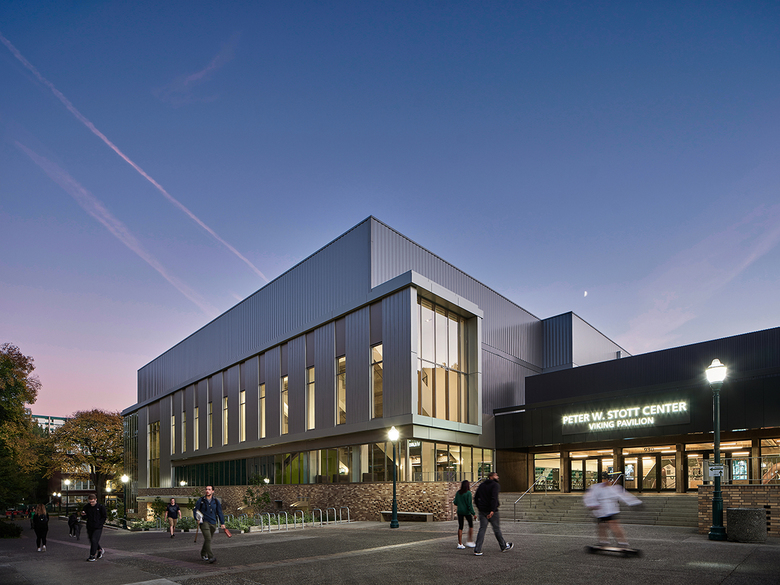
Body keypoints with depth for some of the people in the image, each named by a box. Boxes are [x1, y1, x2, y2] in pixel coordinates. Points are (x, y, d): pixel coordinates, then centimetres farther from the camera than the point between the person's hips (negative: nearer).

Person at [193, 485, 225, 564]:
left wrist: (222, 523, 7)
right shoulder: (201, 500, 2)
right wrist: (197, 519, -10)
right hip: (204, 522, -3)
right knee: (208, 539, -18)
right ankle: (211, 557, -22)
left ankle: (203, 554, 33)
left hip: (213, 523, 3)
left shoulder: (216, 501, 8)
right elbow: (195, 510, 6)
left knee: (207, 540, 12)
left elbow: (219, 512, 12)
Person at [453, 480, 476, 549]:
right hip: (467, 511, -4)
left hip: (460, 511, 4)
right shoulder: (468, 493, -12)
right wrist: (473, 513, -12)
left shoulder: (458, 493, 3)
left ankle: (460, 544, 6)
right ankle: (469, 541, 11)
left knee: (460, 527, 7)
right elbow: (469, 504, -15)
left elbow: (455, 503, 7)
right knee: (471, 525, 14)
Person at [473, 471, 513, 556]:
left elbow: (476, 497, 15)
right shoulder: (495, 485, -8)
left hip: (482, 511, 6)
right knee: (497, 529, 9)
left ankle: (477, 550, -4)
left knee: (482, 529, 4)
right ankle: (504, 546, 27)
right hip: (491, 511, -6)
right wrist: (492, 510, -25)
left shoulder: (482, 485, 14)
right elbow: (494, 498, -22)